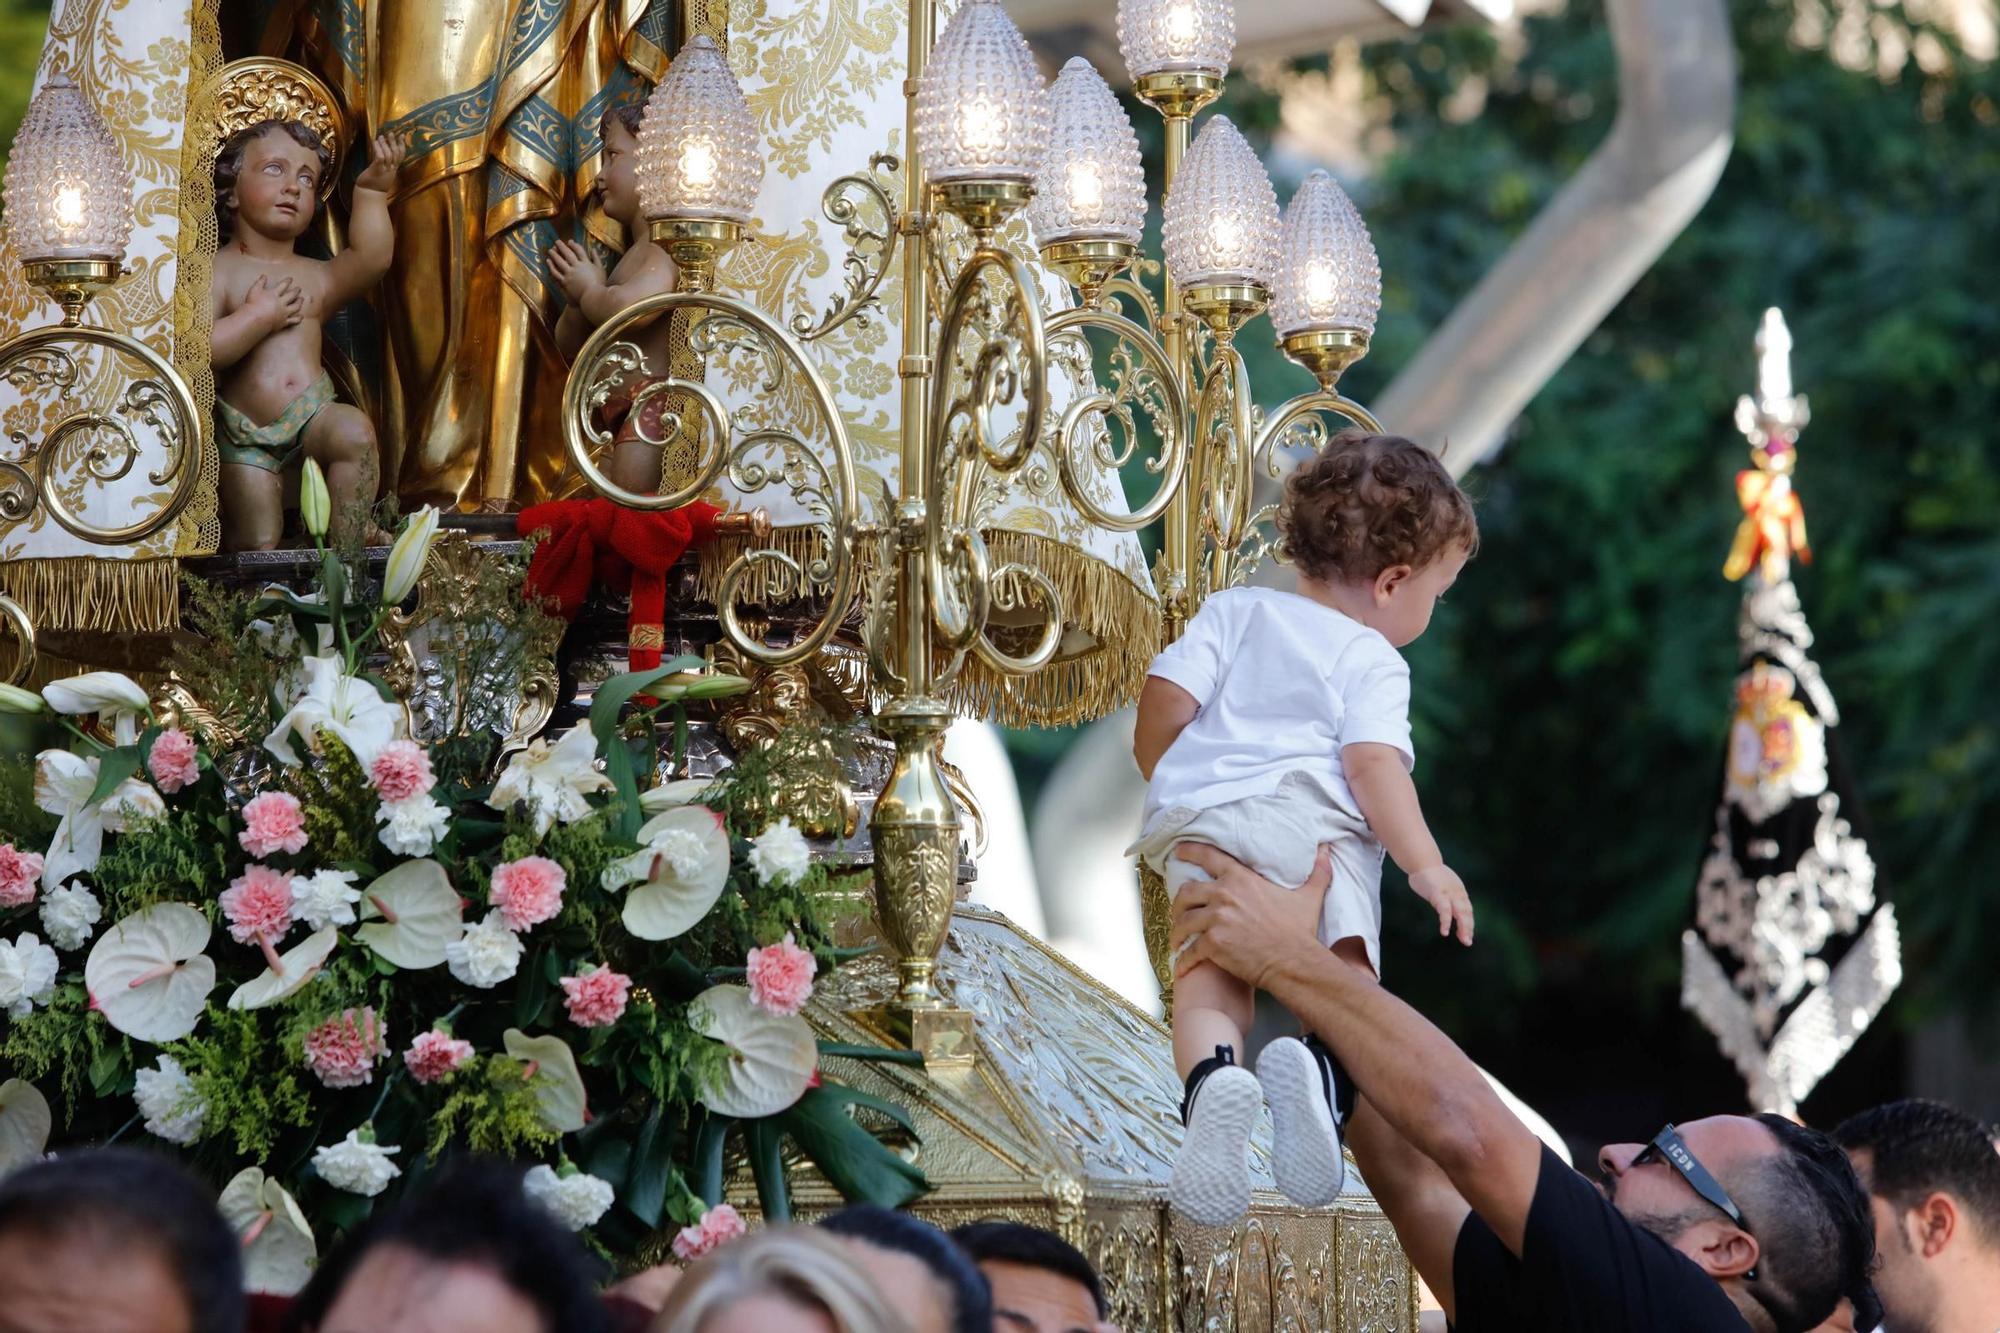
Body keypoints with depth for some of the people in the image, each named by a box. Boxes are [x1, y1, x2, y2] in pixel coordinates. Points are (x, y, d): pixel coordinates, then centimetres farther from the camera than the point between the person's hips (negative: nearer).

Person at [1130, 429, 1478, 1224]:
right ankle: (1319, 1065, -38)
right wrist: (1425, 866, -3)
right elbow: (1374, 764, -2)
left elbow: (1167, 695, 14)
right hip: (1314, 822, -3)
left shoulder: (1234, 612, 25)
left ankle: (1211, 1073, -41)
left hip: (1198, 819, 3)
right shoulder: (1373, 660, 14)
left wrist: (1161, 785, 31)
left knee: (1209, 974, -7)